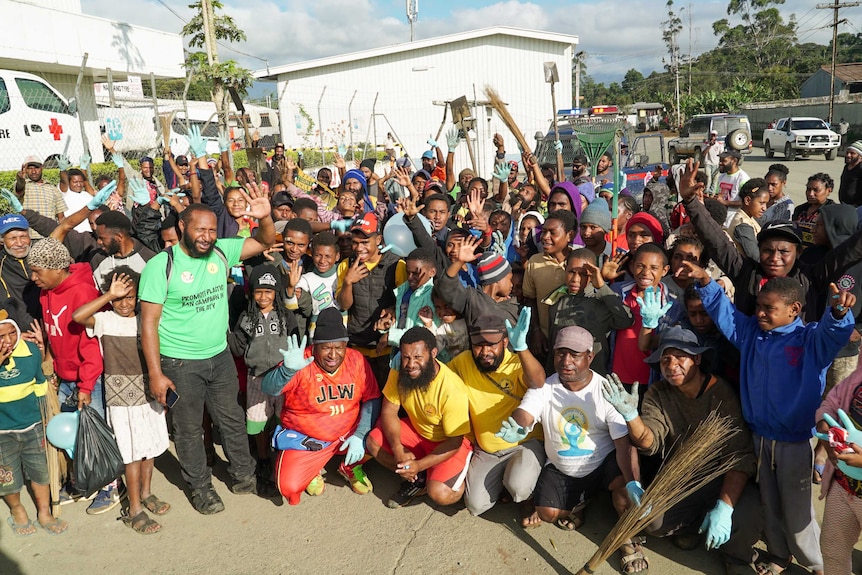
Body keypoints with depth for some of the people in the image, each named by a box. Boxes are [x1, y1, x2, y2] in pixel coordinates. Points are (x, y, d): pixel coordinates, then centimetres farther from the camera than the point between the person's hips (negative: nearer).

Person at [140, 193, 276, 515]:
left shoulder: (221, 251, -4)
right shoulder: (161, 265, -16)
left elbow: (265, 242, 3)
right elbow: (149, 322, -15)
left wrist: (264, 217, -20)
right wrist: (156, 374, -16)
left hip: (220, 356, 4)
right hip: (180, 364, -4)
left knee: (232, 420, 19)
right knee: (189, 429, 13)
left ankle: (244, 475, 38)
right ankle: (200, 487, 34)